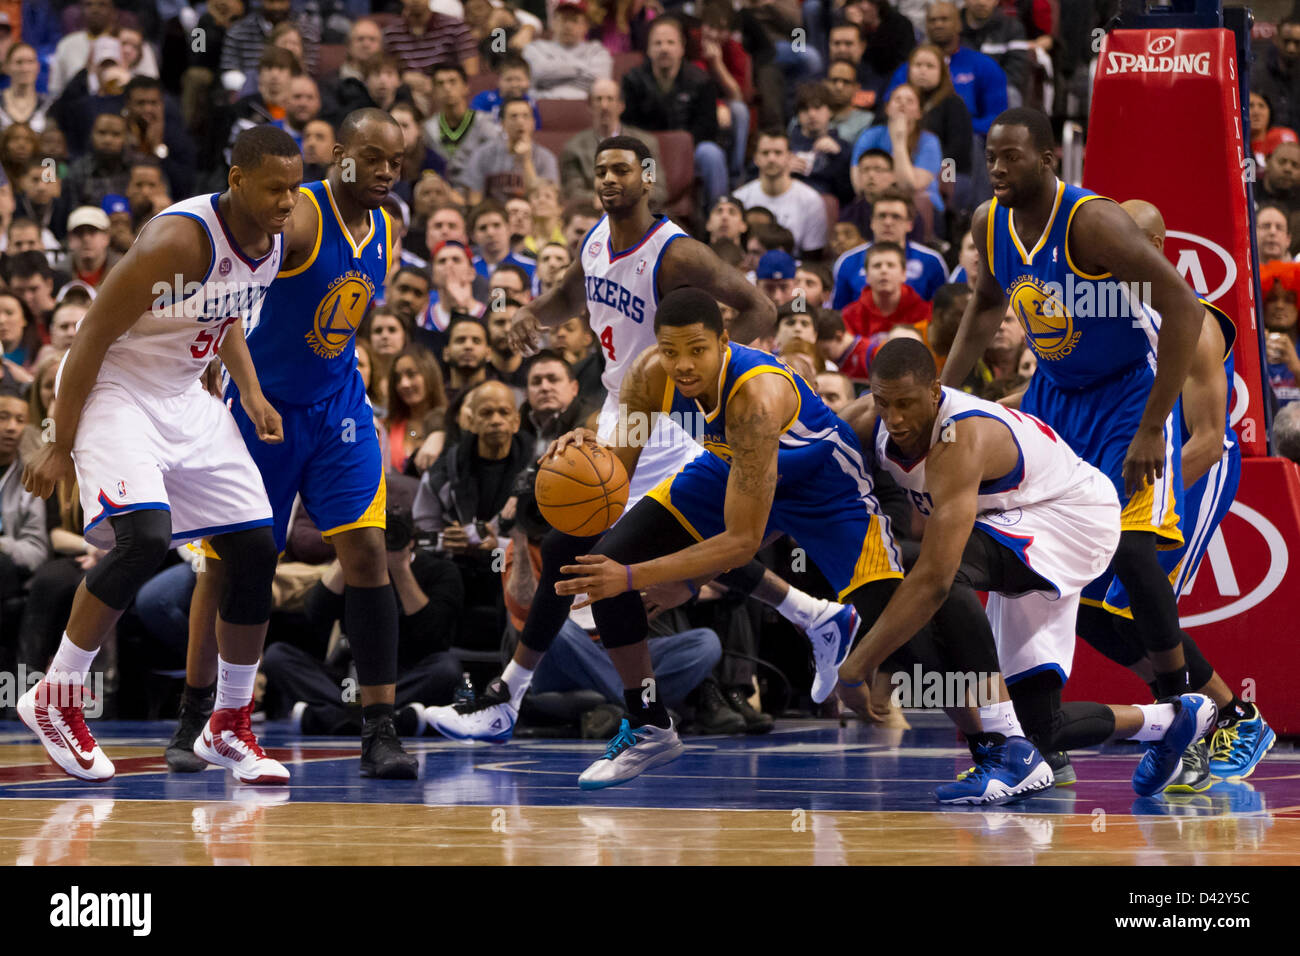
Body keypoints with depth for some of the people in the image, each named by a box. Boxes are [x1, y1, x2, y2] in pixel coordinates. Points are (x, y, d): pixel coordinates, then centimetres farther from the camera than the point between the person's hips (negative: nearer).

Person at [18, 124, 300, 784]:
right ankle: (54, 700, -11)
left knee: (256, 550, 1)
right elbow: (92, 335, -21)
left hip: (185, 399, 8)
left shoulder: (271, 241, -1)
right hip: (114, 391, -8)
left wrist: (251, 392, 4)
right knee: (145, 537, -28)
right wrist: (60, 447, -18)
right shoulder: (180, 241, -27)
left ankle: (230, 728, 14)